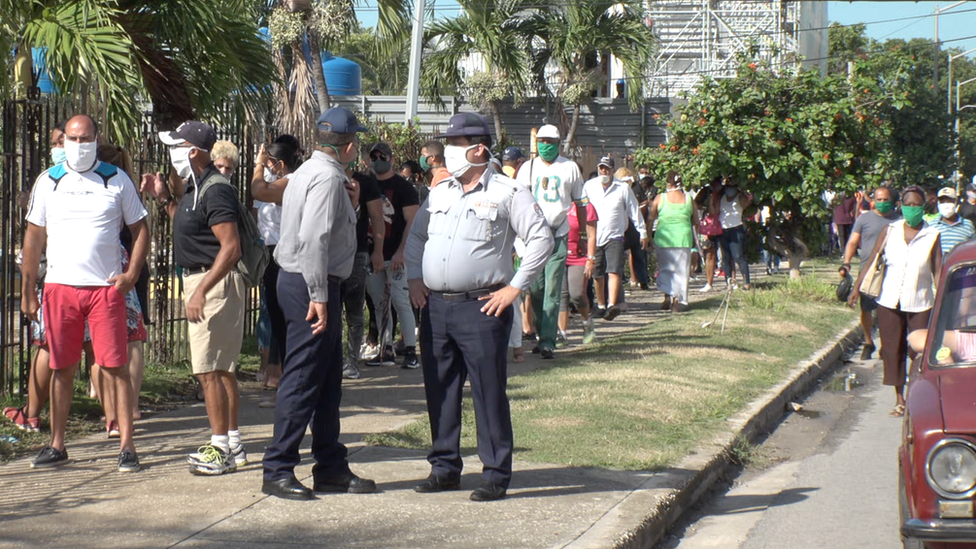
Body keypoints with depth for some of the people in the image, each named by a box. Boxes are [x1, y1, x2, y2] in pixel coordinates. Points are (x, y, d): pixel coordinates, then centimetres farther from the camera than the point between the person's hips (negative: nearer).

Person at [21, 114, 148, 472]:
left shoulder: (116, 180, 4)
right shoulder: (49, 182, 9)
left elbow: (140, 229, 8)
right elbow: (34, 237, 12)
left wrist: (132, 274, -5)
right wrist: (28, 291, 7)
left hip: (106, 287, -2)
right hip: (59, 286, 2)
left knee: (116, 367, -4)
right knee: (62, 368, 6)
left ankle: (126, 446, -1)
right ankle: (57, 446, 14)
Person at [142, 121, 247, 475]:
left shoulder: (215, 191, -18)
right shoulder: (193, 188, 14)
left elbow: (231, 247, -25)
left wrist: (201, 291, -29)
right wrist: (164, 198, 19)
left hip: (215, 281, -11)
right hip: (199, 279, 11)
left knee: (209, 370, -10)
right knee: (222, 369, 14)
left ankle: (221, 449, -7)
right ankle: (232, 445, 20)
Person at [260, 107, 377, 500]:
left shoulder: (309, 172, 16)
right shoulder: (327, 178, -15)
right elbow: (313, 240, -24)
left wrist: (349, 204, 12)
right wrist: (319, 296, -24)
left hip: (297, 280, 11)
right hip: (310, 284, -11)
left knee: (327, 380, 15)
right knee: (302, 380, -6)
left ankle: (331, 468, 21)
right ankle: (277, 471, -2)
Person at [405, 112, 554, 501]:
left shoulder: (507, 193, -5)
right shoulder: (439, 192, 14)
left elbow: (541, 239, -7)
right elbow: (416, 237, 25)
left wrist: (514, 287, -10)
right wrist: (415, 279, 11)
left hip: (481, 308, -6)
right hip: (435, 306, 6)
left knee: (489, 393, -4)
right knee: (439, 391, 10)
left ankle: (496, 474, 2)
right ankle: (445, 467, 20)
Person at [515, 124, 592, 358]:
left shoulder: (570, 168, 6)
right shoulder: (528, 168, 9)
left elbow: (581, 202, 13)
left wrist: (590, 235, 10)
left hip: (559, 235, -2)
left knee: (552, 291, -7)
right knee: (535, 288, 3)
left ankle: (548, 341, -8)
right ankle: (543, 334, 18)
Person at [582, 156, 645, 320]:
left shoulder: (623, 188, 1)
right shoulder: (589, 186, 5)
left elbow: (634, 211, 9)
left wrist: (643, 233, 11)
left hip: (615, 237, -2)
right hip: (595, 237, 2)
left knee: (614, 271, -17)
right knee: (597, 274, 6)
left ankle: (612, 304, -27)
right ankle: (601, 305, 18)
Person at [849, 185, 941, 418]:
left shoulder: (932, 236, -1)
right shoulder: (890, 230, 4)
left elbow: (938, 272, 0)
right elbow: (872, 259, 7)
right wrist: (857, 288, 2)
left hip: (920, 303, -2)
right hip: (889, 301, 2)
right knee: (893, 350, 4)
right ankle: (899, 399, 15)